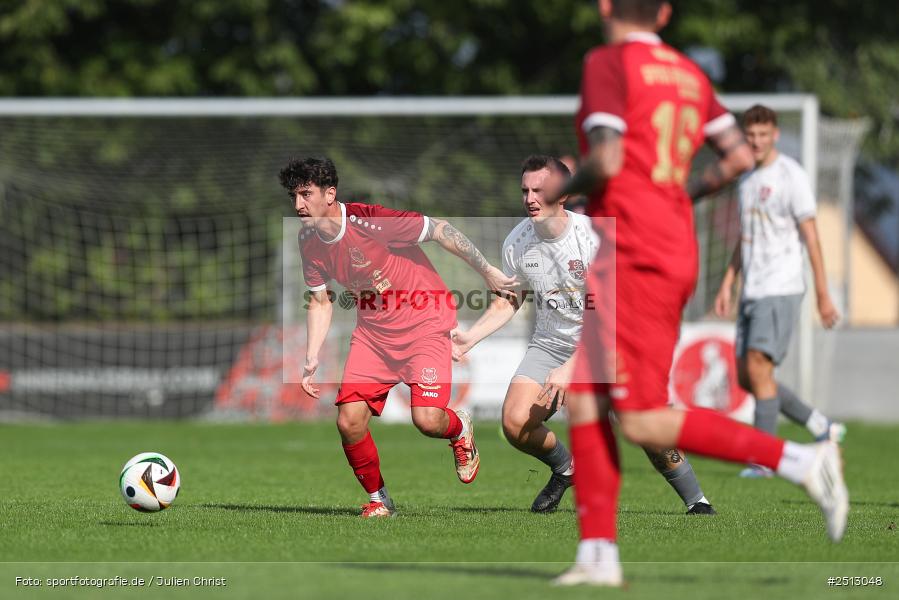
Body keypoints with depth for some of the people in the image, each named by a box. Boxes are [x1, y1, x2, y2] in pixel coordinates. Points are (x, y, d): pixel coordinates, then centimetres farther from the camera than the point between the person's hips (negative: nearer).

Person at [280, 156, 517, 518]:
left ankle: (460, 428, 19)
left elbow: (439, 231, -15)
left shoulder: (370, 221, -23)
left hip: (423, 325, -5)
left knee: (427, 420, -19)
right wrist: (312, 359, 2)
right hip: (372, 334, 5)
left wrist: (487, 272, -10)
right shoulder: (309, 242, -2)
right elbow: (319, 301, 11)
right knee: (349, 422, -10)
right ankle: (378, 499, 13)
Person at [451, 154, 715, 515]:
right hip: (551, 344, 4)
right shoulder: (517, 242, -6)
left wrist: (570, 368, -32)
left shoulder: (594, 235, -21)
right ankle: (564, 468, 16)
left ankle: (695, 500, 1)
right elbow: (507, 303, 11)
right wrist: (470, 337, -4)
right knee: (515, 423, -17)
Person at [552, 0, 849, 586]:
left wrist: (567, 188, 3)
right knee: (582, 399, 8)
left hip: (632, 257, -9)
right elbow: (741, 156, 13)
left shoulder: (608, 63, -7)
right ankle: (598, 553, 4)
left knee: (645, 422, -11)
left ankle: (801, 460, -15)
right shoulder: (688, 73, 15)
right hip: (675, 248, 9)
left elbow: (606, 162, -18)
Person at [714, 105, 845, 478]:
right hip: (752, 291, 8)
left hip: (781, 289, -8)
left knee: (758, 367, -16)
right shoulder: (746, 181, 15)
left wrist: (823, 296, -11)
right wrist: (727, 285, 15)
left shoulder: (791, 176, -8)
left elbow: (811, 237, -9)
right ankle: (823, 428, 18)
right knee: (745, 376, 6)